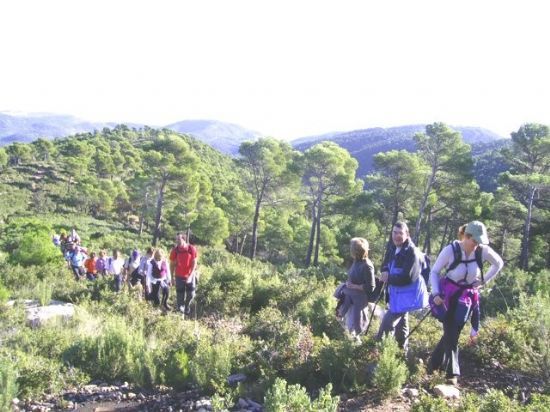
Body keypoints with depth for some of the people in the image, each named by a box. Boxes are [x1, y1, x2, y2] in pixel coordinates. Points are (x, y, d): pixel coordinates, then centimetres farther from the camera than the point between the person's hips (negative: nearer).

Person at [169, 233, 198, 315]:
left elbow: (194, 263, -9)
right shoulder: (174, 250, -10)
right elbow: (172, 264, -2)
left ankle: (187, 305, 33)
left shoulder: (192, 249, -12)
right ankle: (180, 309, 25)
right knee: (180, 295, 1)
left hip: (190, 275, 0)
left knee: (191, 294, 2)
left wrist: (190, 275, -16)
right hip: (179, 276, 0)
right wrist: (172, 277, -2)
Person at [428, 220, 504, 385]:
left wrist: (483, 281, 2)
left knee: (453, 332, 3)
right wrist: (436, 293, -20)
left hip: (467, 296, 3)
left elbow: (499, 263, 8)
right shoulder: (450, 250, -20)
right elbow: (434, 272, -9)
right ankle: (452, 372, 4)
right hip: (448, 294, -3)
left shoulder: (483, 250, -13)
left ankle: (434, 364, 21)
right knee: (450, 333, -5)